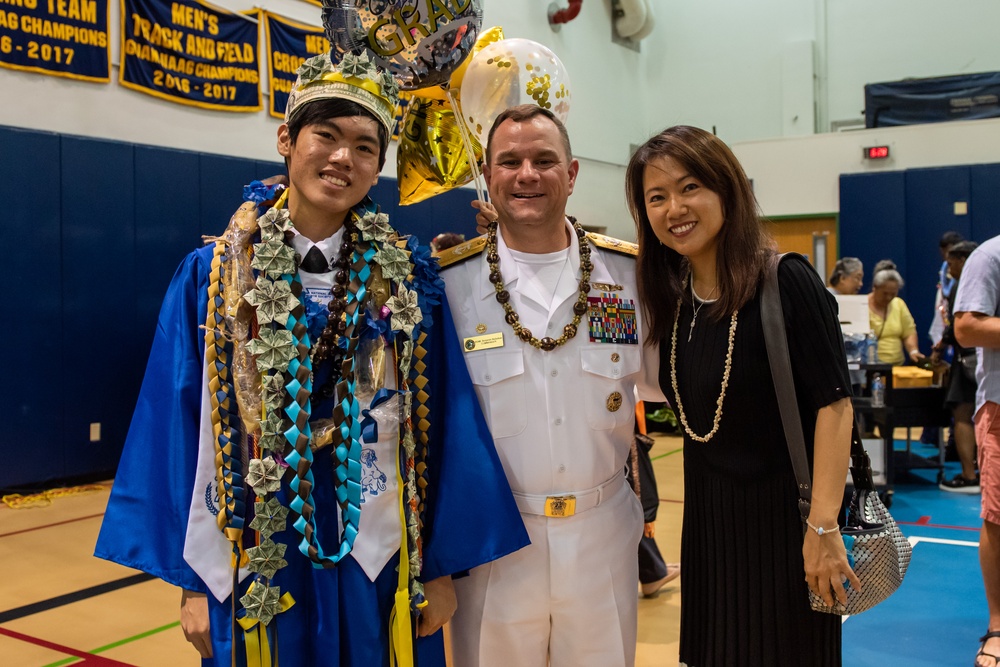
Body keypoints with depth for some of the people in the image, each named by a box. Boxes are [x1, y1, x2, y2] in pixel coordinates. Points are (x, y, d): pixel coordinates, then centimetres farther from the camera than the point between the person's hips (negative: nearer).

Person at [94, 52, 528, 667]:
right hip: (258, 565, 0)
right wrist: (192, 581, -1)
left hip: (380, 563, 0)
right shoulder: (212, 278, -3)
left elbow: (442, 430, -2)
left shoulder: (408, 280, -3)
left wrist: (440, 568, -1)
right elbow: (182, 431, -1)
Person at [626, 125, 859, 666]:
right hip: (708, 518, 6)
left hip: (780, 514, -6)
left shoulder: (786, 281, -17)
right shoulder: (670, 297, 1)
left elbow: (833, 403, -18)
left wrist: (823, 527, -22)